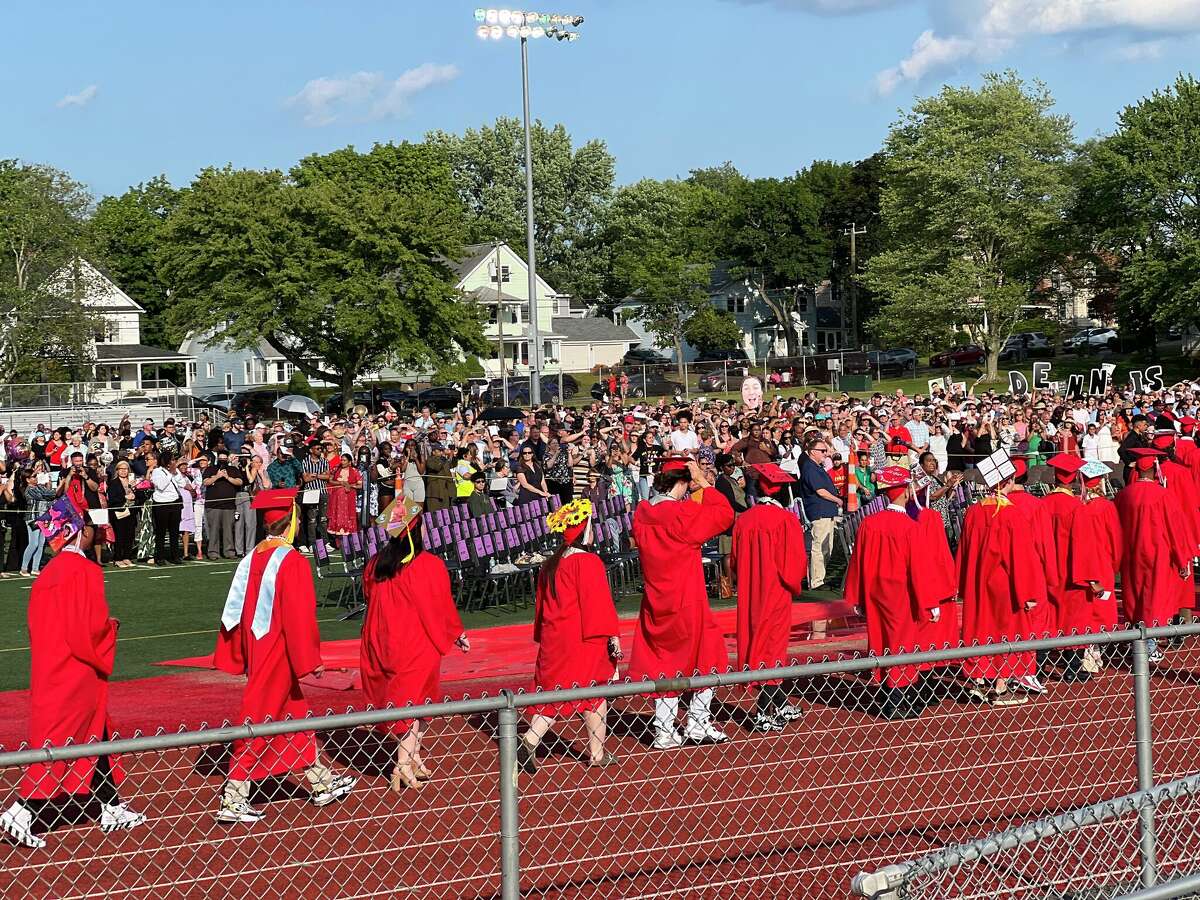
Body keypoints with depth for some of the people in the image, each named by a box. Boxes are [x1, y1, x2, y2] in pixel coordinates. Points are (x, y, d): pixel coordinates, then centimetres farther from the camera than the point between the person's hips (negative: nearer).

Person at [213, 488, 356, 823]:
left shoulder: (251, 559, 4)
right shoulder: (292, 561, -18)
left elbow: (235, 609, 7)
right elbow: (301, 616, -19)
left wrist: (235, 655, 13)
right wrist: (311, 658, -13)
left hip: (255, 646, 8)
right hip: (279, 652, -8)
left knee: (295, 714, 19)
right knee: (259, 720, -2)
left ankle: (322, 783, 31)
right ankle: (233, 801, 1)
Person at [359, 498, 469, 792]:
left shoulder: (375, 565, -2)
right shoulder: (429, 566, -16)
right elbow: (441, 607, -9)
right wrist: (457, 635, 7)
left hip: (381, 643, 5)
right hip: (417, 646, -5)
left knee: (403, 703, 17)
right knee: (413, 704, 5)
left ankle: (414, 759, 23)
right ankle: (404, 768, -2)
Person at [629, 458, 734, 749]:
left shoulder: (642, 512, 1)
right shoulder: (683, 513, -18)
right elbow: (725, 514, -10)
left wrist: (692, 491, 17)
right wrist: (703, 482, -4)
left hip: (655, 602, 6)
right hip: (687, 602, -6)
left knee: (663, 663, 12)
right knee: (707, 657, 11)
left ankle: (664, 732, 11)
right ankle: (698, 724, 12)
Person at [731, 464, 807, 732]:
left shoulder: (743, 520, 0)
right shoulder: (786, 520, -14)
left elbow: (735, 561, 9)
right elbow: (795, 564, -13)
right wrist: (793, 584, 6)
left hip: (750, 594, 5)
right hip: (776, 594, -5)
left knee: (757, 645, 13)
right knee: (771, 648, 1)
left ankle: (782, 706, 21)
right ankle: (763, 714, -1)